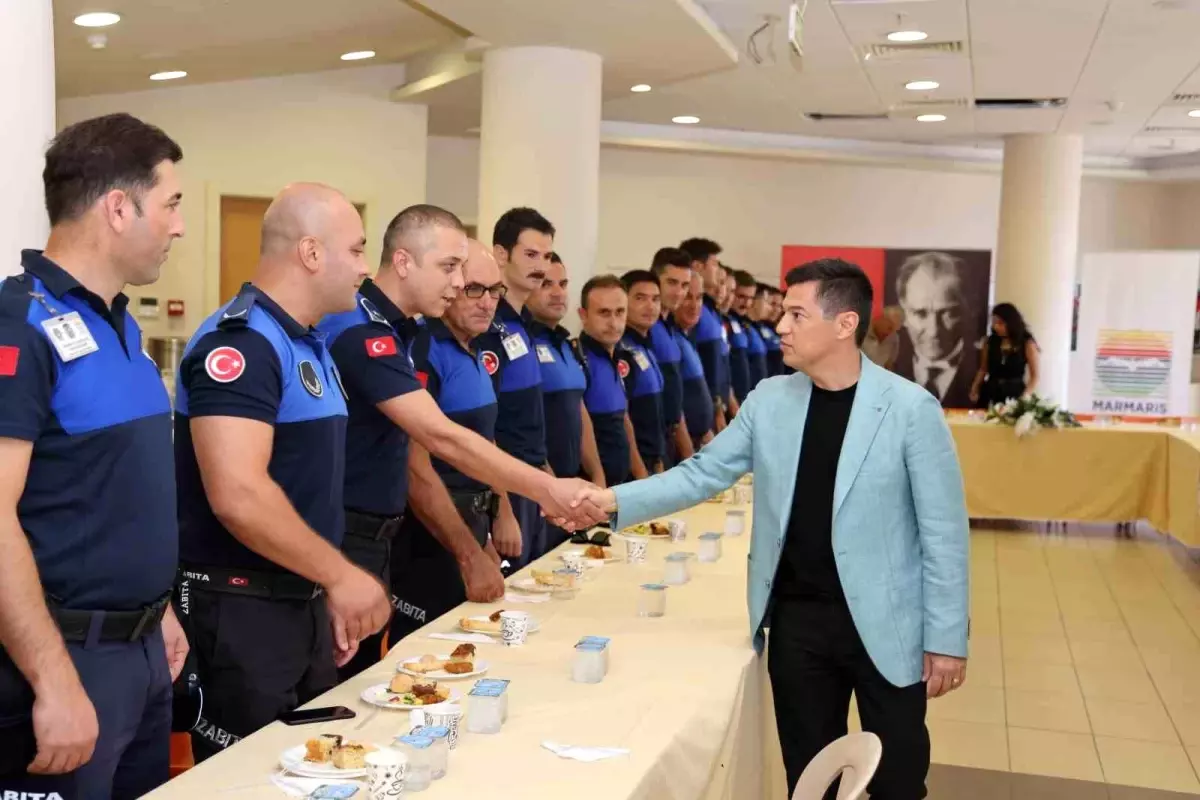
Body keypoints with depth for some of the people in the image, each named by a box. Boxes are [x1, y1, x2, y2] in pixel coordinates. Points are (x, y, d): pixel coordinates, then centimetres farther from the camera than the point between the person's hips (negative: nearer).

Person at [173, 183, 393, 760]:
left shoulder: (308, 344, 12)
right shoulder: (240, 342, -19)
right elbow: (238, 496, -29)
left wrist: (328, 592, 17)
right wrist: (339, 574, -20)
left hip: (304, 600, 10)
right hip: (243, 609, -10)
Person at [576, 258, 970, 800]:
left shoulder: (911, 408, -10)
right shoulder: (769, 401, 1)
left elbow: (943, 532, -7)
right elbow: (702, 474, 1)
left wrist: (946, 638, -7)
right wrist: (612, 500, -12)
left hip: (885, 625, -3)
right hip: (796, 620, 3)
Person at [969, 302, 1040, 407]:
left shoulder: (1027, 343, -2)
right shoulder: (991, 341, 8)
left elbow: (1034, 375, -3)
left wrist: (1024, 398, -15)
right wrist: (975, 388, 2)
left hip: (1014, 393, -3)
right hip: (991, 392, 3)